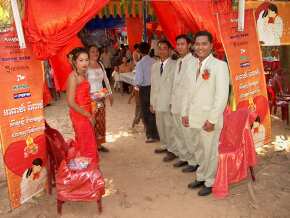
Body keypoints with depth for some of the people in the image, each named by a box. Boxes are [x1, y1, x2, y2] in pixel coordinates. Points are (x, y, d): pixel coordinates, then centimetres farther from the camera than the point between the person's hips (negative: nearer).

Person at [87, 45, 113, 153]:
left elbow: (106, 80, 15)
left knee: (101, 120, 10)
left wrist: (110, 93, 14)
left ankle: (99, 144, 21)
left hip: (101, 97, 6)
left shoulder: (100, 64, 8)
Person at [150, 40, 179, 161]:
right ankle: (165, 146, 32)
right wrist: (152, 102, 13)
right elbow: (153, 85, 15)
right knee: (160, 126, 15)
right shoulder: (154, 66, 13)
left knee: (169, 126, -2)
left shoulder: (175, 65, -8)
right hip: (157, 102, 7)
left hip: (170, 102, -6)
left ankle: (172, 150, 11)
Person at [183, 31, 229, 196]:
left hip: (209, 119, -6)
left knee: (210, 151, 5)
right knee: (199, 150, 18)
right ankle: (201, 177, 34)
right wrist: (186, 113, 10)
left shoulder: (219, 65, -10)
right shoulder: (194, 66, 11)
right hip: (194, 118, 6)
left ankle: (209, 183, 23)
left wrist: (212, 120, -17)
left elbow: (222, 95, -15)